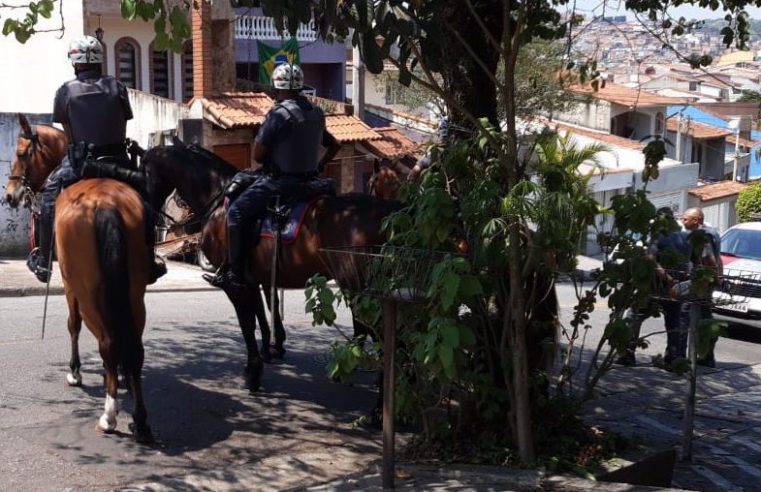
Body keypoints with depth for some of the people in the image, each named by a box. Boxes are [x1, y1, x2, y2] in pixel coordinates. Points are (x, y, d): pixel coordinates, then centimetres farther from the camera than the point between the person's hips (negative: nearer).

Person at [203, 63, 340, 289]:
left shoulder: (279, 114, -16)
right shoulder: (316, 113, 9)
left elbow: (257, 155, -14)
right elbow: (334, 146, 21)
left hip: (280, 181, -9)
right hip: (309, 180, 9)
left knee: (237, 212, -2)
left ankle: (235, 272, -5)